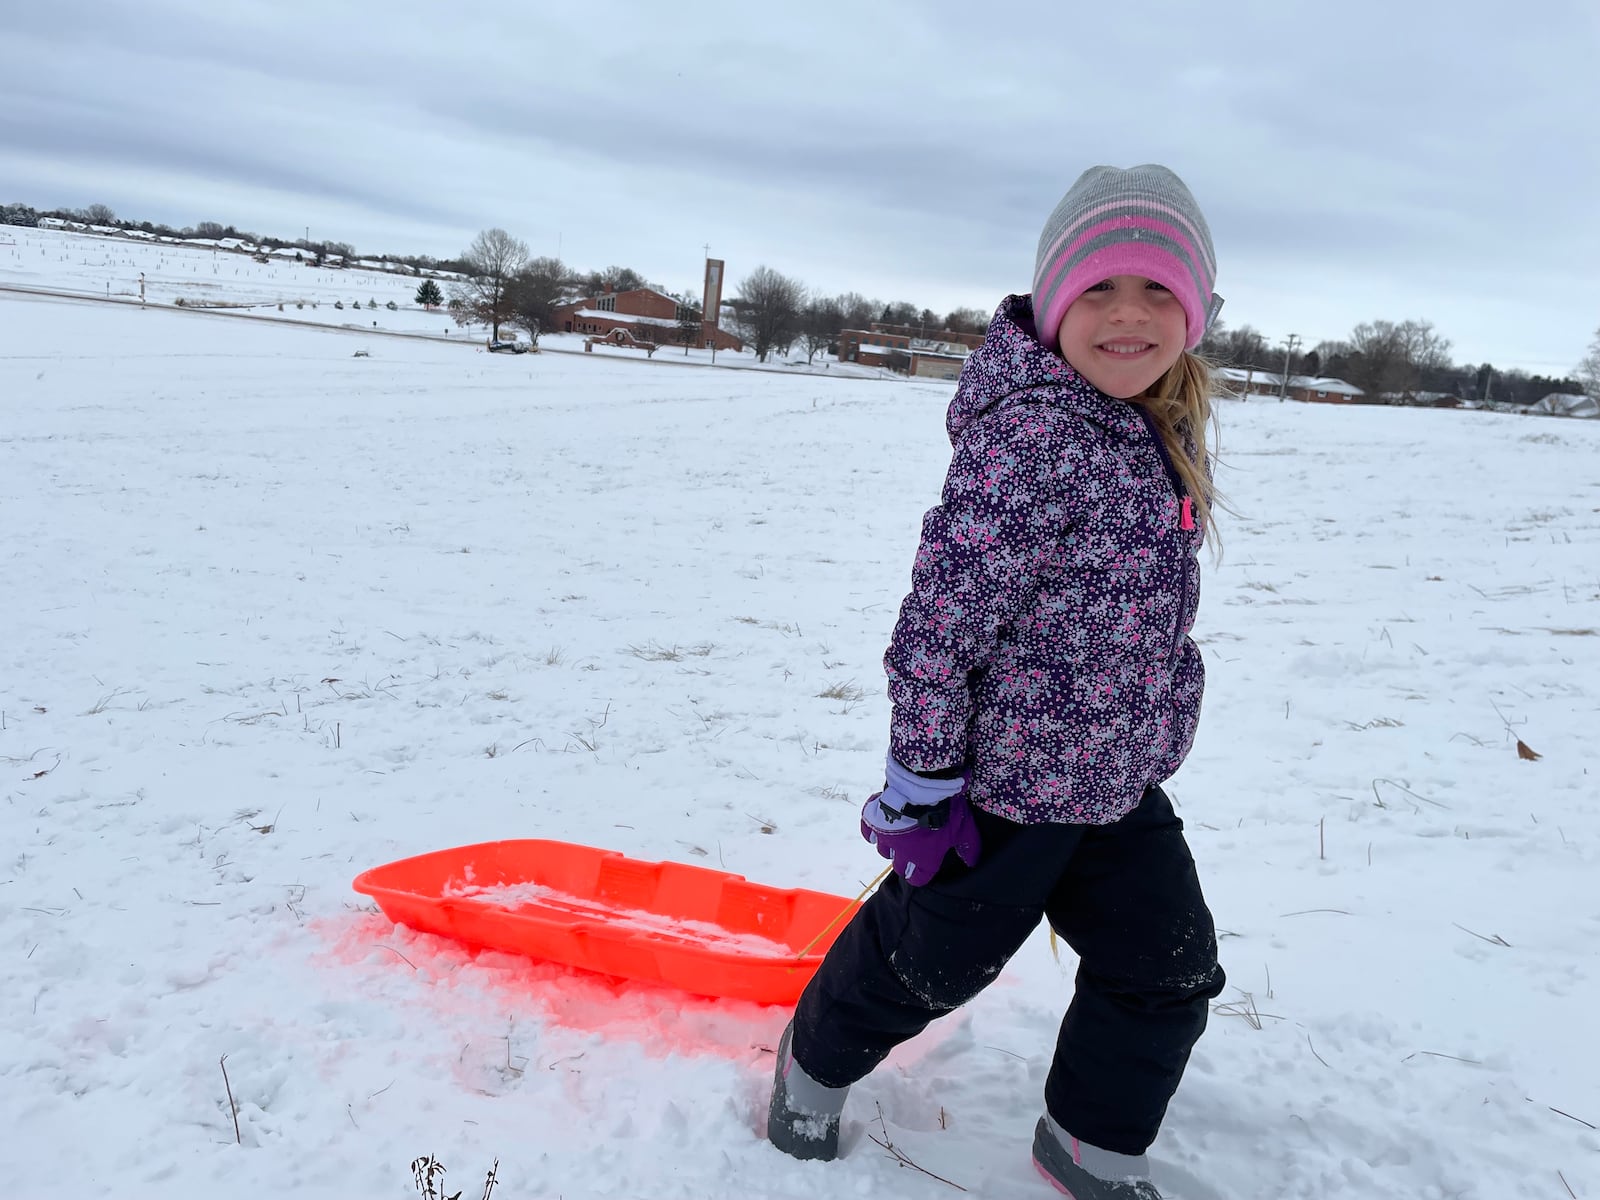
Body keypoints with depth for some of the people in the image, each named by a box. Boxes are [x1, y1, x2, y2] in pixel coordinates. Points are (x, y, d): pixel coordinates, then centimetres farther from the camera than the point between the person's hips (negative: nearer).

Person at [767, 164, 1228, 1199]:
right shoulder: (1031, 435, -26)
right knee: (931, 956, 12)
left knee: (1168, 972, 15)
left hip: (1120, 783, 8)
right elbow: (942, 614, -25)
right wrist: (923, 782, -19)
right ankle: (817, 1058, 42)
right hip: (1005, 776, -8)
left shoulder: (1163, 434, 4)